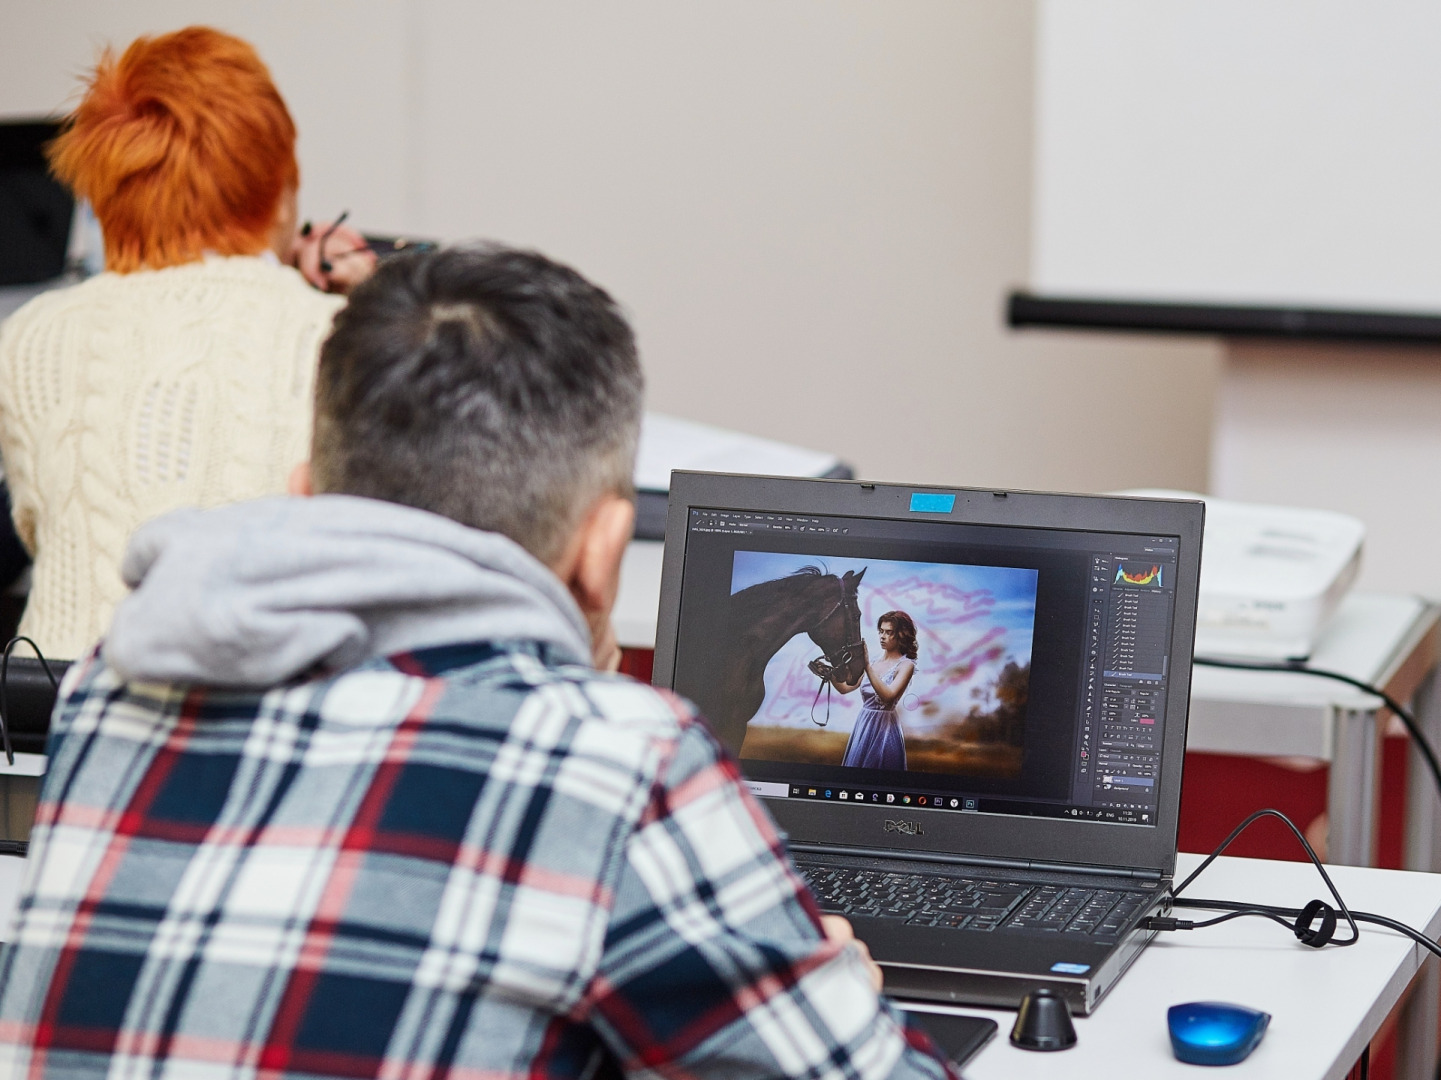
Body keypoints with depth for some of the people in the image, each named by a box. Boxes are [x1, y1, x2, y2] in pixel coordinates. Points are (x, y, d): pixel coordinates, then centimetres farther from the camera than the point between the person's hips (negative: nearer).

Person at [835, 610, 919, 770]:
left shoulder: (906, 665, -7)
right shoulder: (874, 659, 9)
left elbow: (888, 696, -22)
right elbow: (845, 688, 6)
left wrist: (867, 666, -27)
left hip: (884, 728, -6)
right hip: (862, 726, 6)